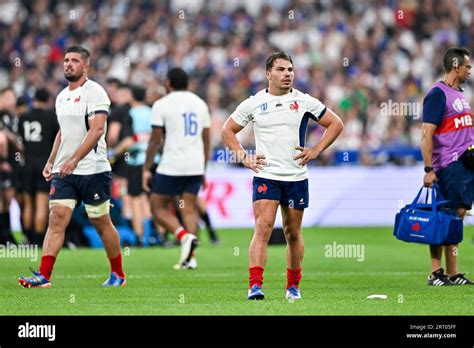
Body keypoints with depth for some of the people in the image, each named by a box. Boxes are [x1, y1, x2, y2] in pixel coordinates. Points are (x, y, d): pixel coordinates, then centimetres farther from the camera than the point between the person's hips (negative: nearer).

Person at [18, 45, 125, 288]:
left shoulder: (94, 92, -9)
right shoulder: (62, 97, 16)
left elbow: (96, 129, -20)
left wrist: (74, 159, -26)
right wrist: (51, 162, 17)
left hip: (93, 170, -6)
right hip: (64, 171, 6)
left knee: (101, 222, 3)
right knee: (57, 218, -6)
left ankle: (118, 275, 18)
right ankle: (43, 275, -13)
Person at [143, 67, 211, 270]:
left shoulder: (162, 105, -3)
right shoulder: (200, 104, 12)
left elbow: (155, 140, -5)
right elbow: (206, 140, 15)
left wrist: (146, 169, 1)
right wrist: (203, 170, 22)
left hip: (171, 166, -5)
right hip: (196, 166, 5)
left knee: (158, 207, 5)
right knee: (189, 209, 8)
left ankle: (185, 237, -17)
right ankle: (190, 258, -2)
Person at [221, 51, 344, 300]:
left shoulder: (304, 102, 2)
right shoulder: (254, 103, 3)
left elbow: (336, 124, 8)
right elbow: (228, 130, 13)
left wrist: (315, 151, -1)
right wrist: (243, 157, 1)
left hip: (296, 177, 1)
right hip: (265, 175, -1)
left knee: (293, 232, 9)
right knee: (263, 227, -16)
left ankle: (293, 286, 23)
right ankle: (255, 285, -23)